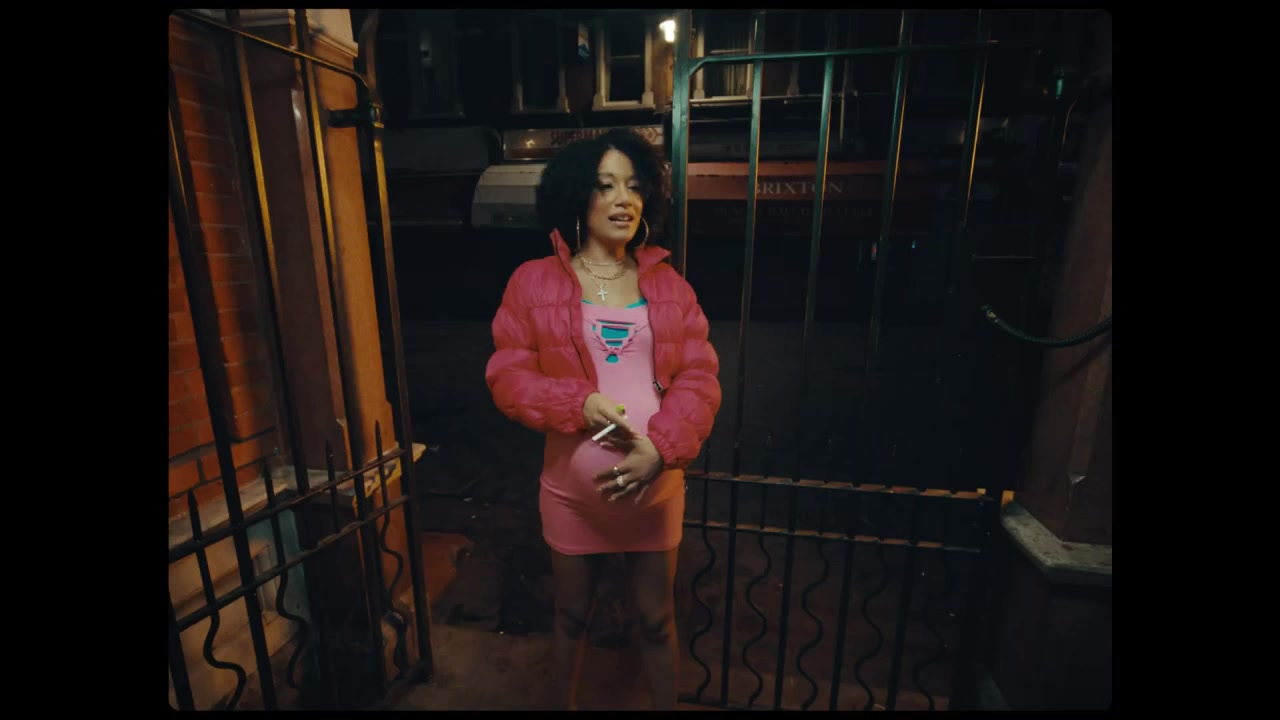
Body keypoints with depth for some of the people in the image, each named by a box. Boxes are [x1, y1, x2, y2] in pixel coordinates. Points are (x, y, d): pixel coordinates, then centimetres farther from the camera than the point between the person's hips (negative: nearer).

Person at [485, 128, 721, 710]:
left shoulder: (670, 285, 0)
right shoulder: (534, 281, -5)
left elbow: (700, 378, -5)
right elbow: (507, 377, -6)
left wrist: (659, 449, -21)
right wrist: (580, 403, -23)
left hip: (656, 485, 1)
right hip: (572, 489, -1)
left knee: (656, 618, 20)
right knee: (572, 616, 23)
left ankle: (666, 705, 47)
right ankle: (563, 704, 52)